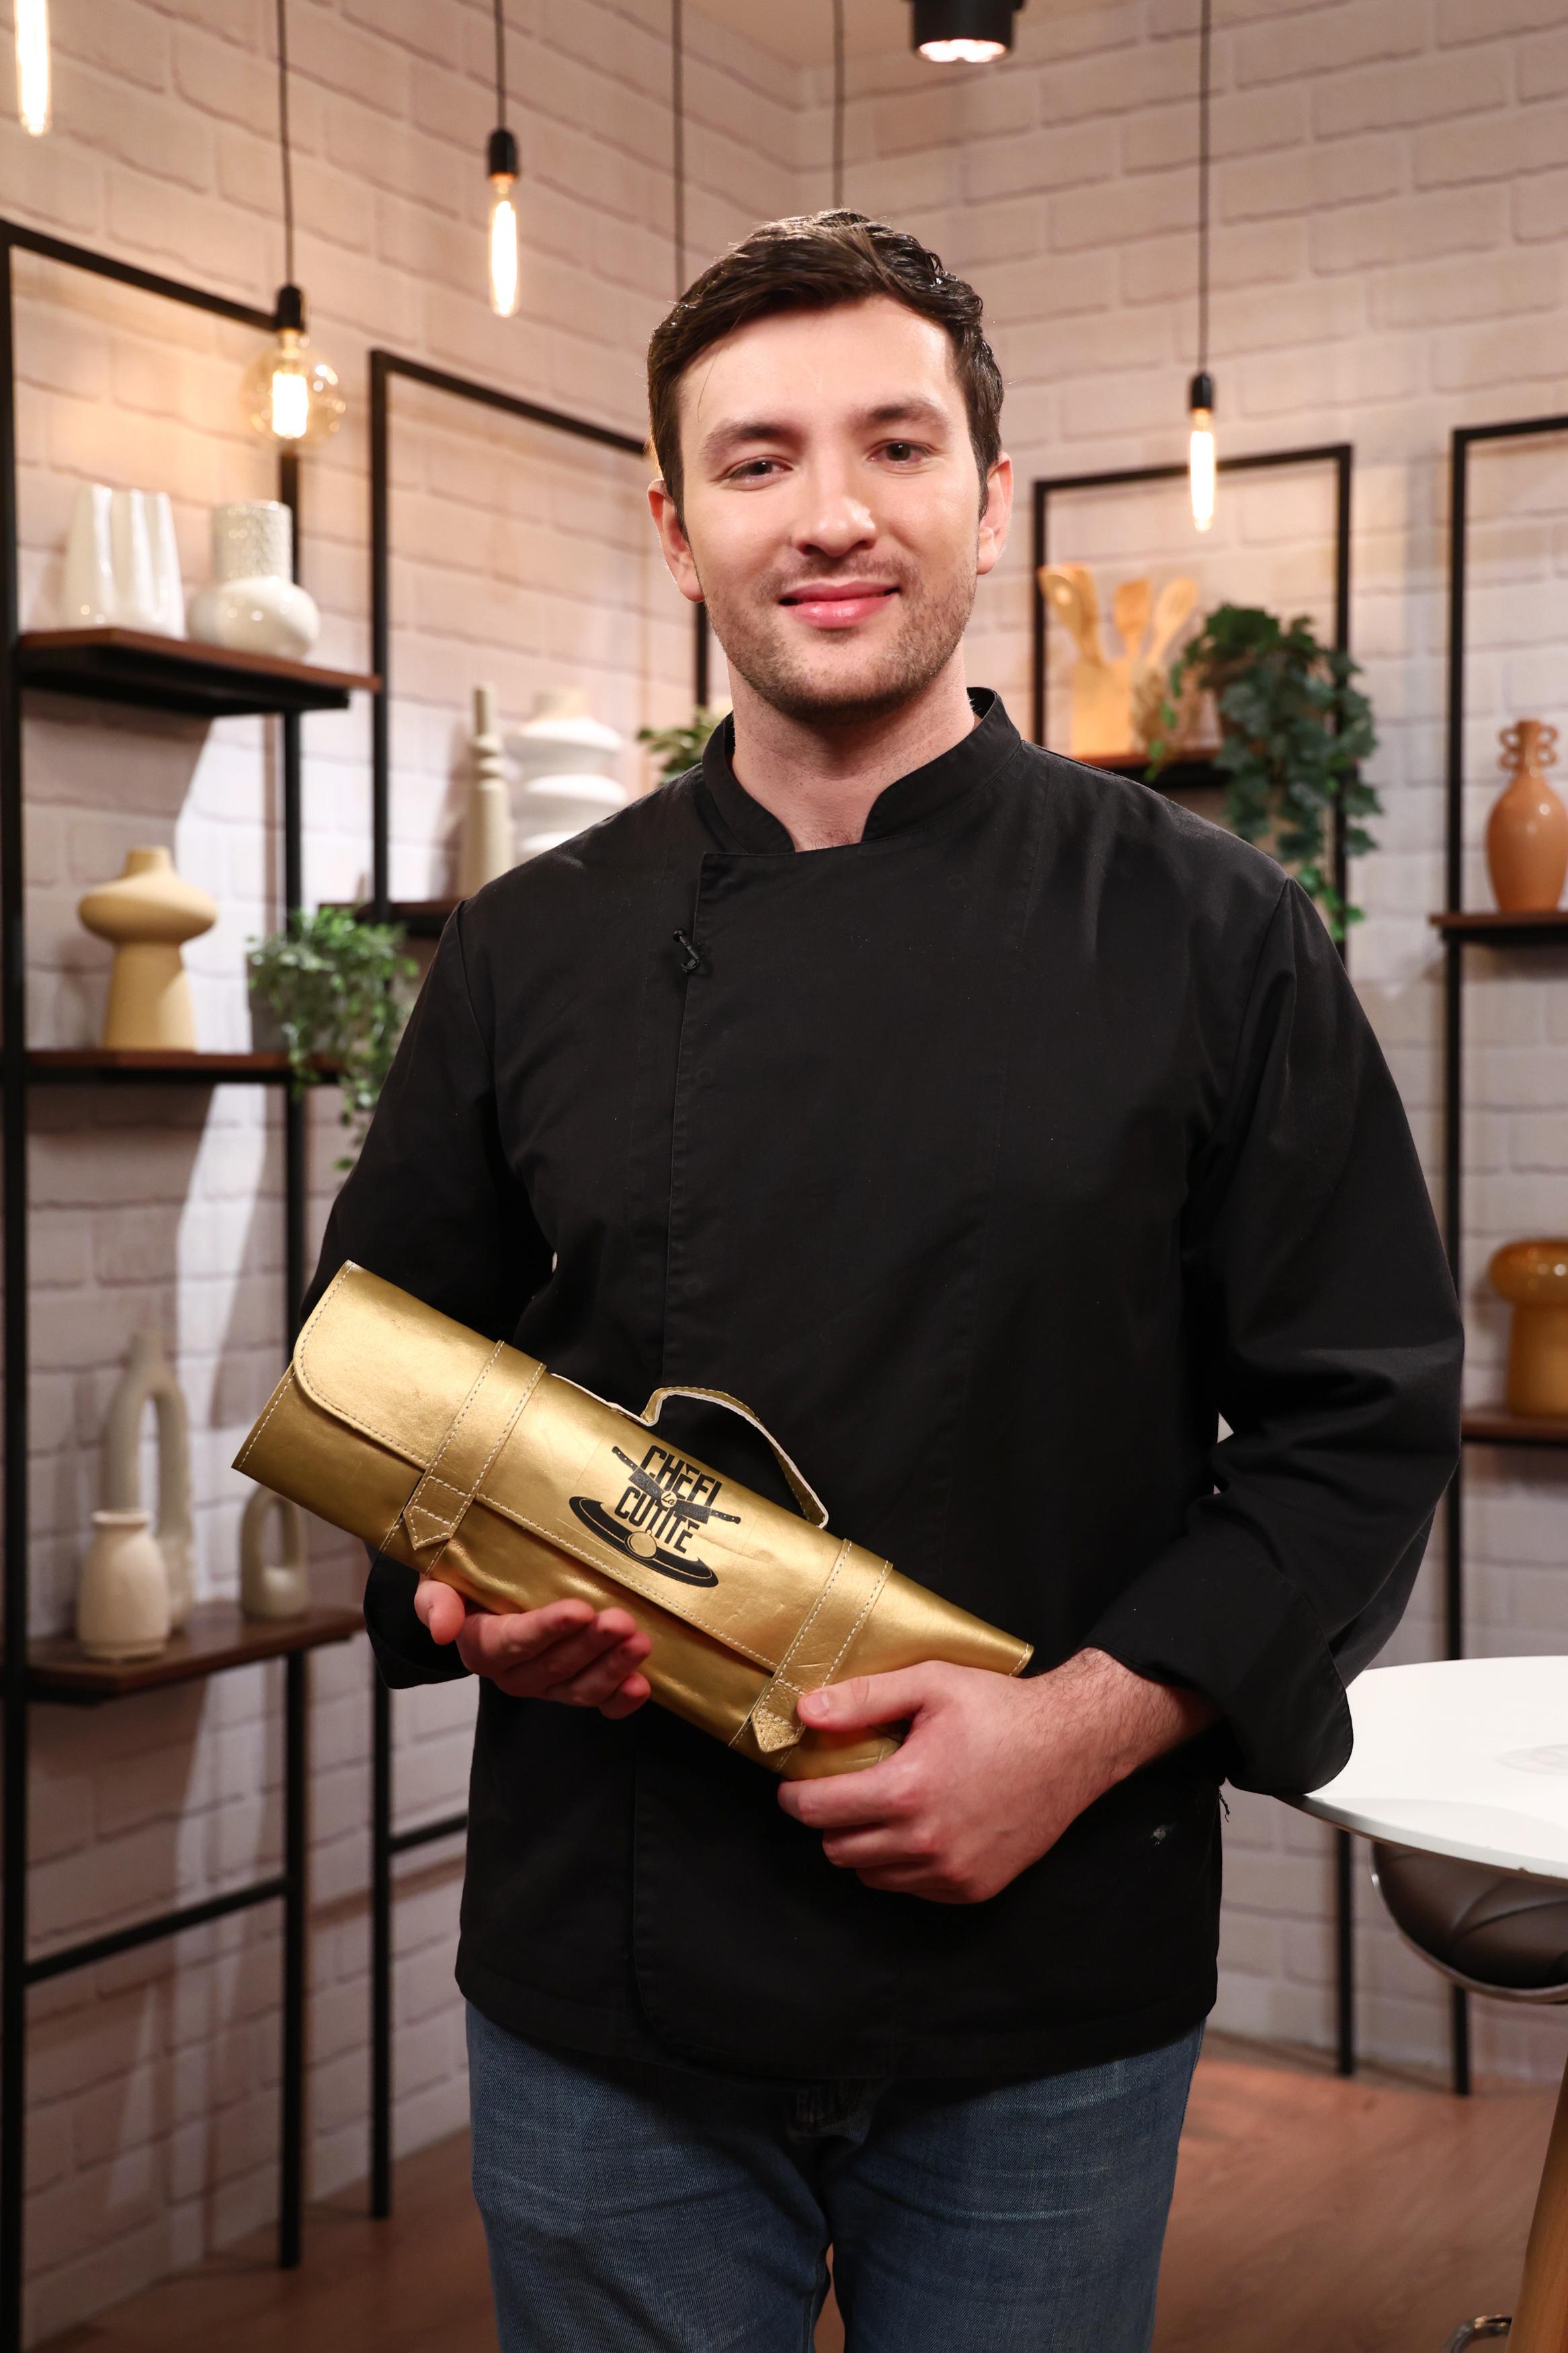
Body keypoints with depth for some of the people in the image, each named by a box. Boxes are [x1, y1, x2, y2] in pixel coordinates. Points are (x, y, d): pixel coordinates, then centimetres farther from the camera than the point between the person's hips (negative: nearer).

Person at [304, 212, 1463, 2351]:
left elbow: (1362, 1421, -3)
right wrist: (461, 1592, -10)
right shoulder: (530, 956, 2)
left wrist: (1094, 1722, -16)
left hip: (1053, 2007, -1)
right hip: (608, 1991, 2)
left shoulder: (1208, 932, -4)